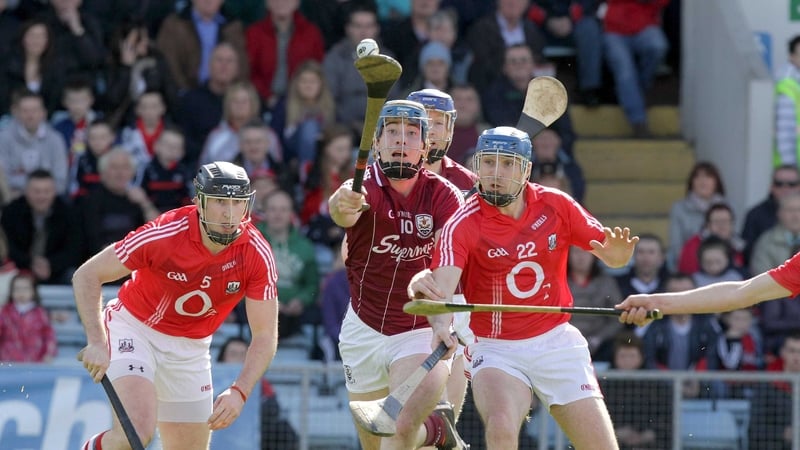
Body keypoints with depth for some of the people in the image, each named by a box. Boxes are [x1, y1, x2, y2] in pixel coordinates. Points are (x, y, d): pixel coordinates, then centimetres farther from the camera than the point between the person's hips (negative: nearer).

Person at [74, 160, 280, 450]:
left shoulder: (257, 254, -17)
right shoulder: (164, 234, -27)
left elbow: (265, 336, -12)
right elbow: (86, 276, -18)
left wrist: (240, 392, -28)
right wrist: (96, 343, -29)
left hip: (190, 348, 4)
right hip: (134, 328, -4)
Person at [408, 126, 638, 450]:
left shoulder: (556, 205, -4)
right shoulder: (462, 226, -14)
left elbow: (612, 257, 4)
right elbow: (442, 286, -30)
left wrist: (618, 252, -21)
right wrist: (441, 323, -52)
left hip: (557, 341, 3)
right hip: (494, 348, -3)